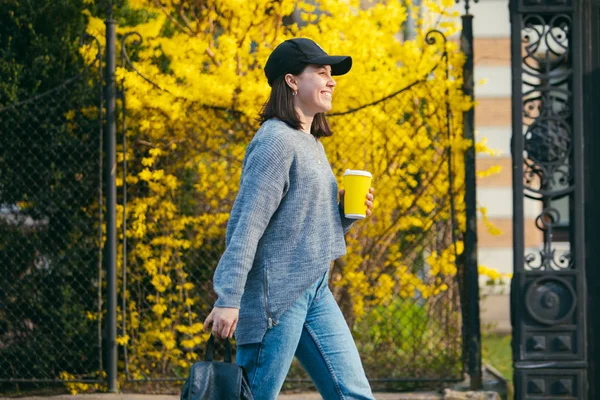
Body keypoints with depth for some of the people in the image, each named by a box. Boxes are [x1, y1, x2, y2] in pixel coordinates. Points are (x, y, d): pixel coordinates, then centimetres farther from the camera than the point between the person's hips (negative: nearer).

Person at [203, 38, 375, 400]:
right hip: (276, 293, -9)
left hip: (315, 292, 9)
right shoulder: (276, 141, -11)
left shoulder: (312, 145, 17)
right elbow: (246, 223, -18)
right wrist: (228, 299, -24)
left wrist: (346, 212, 4)